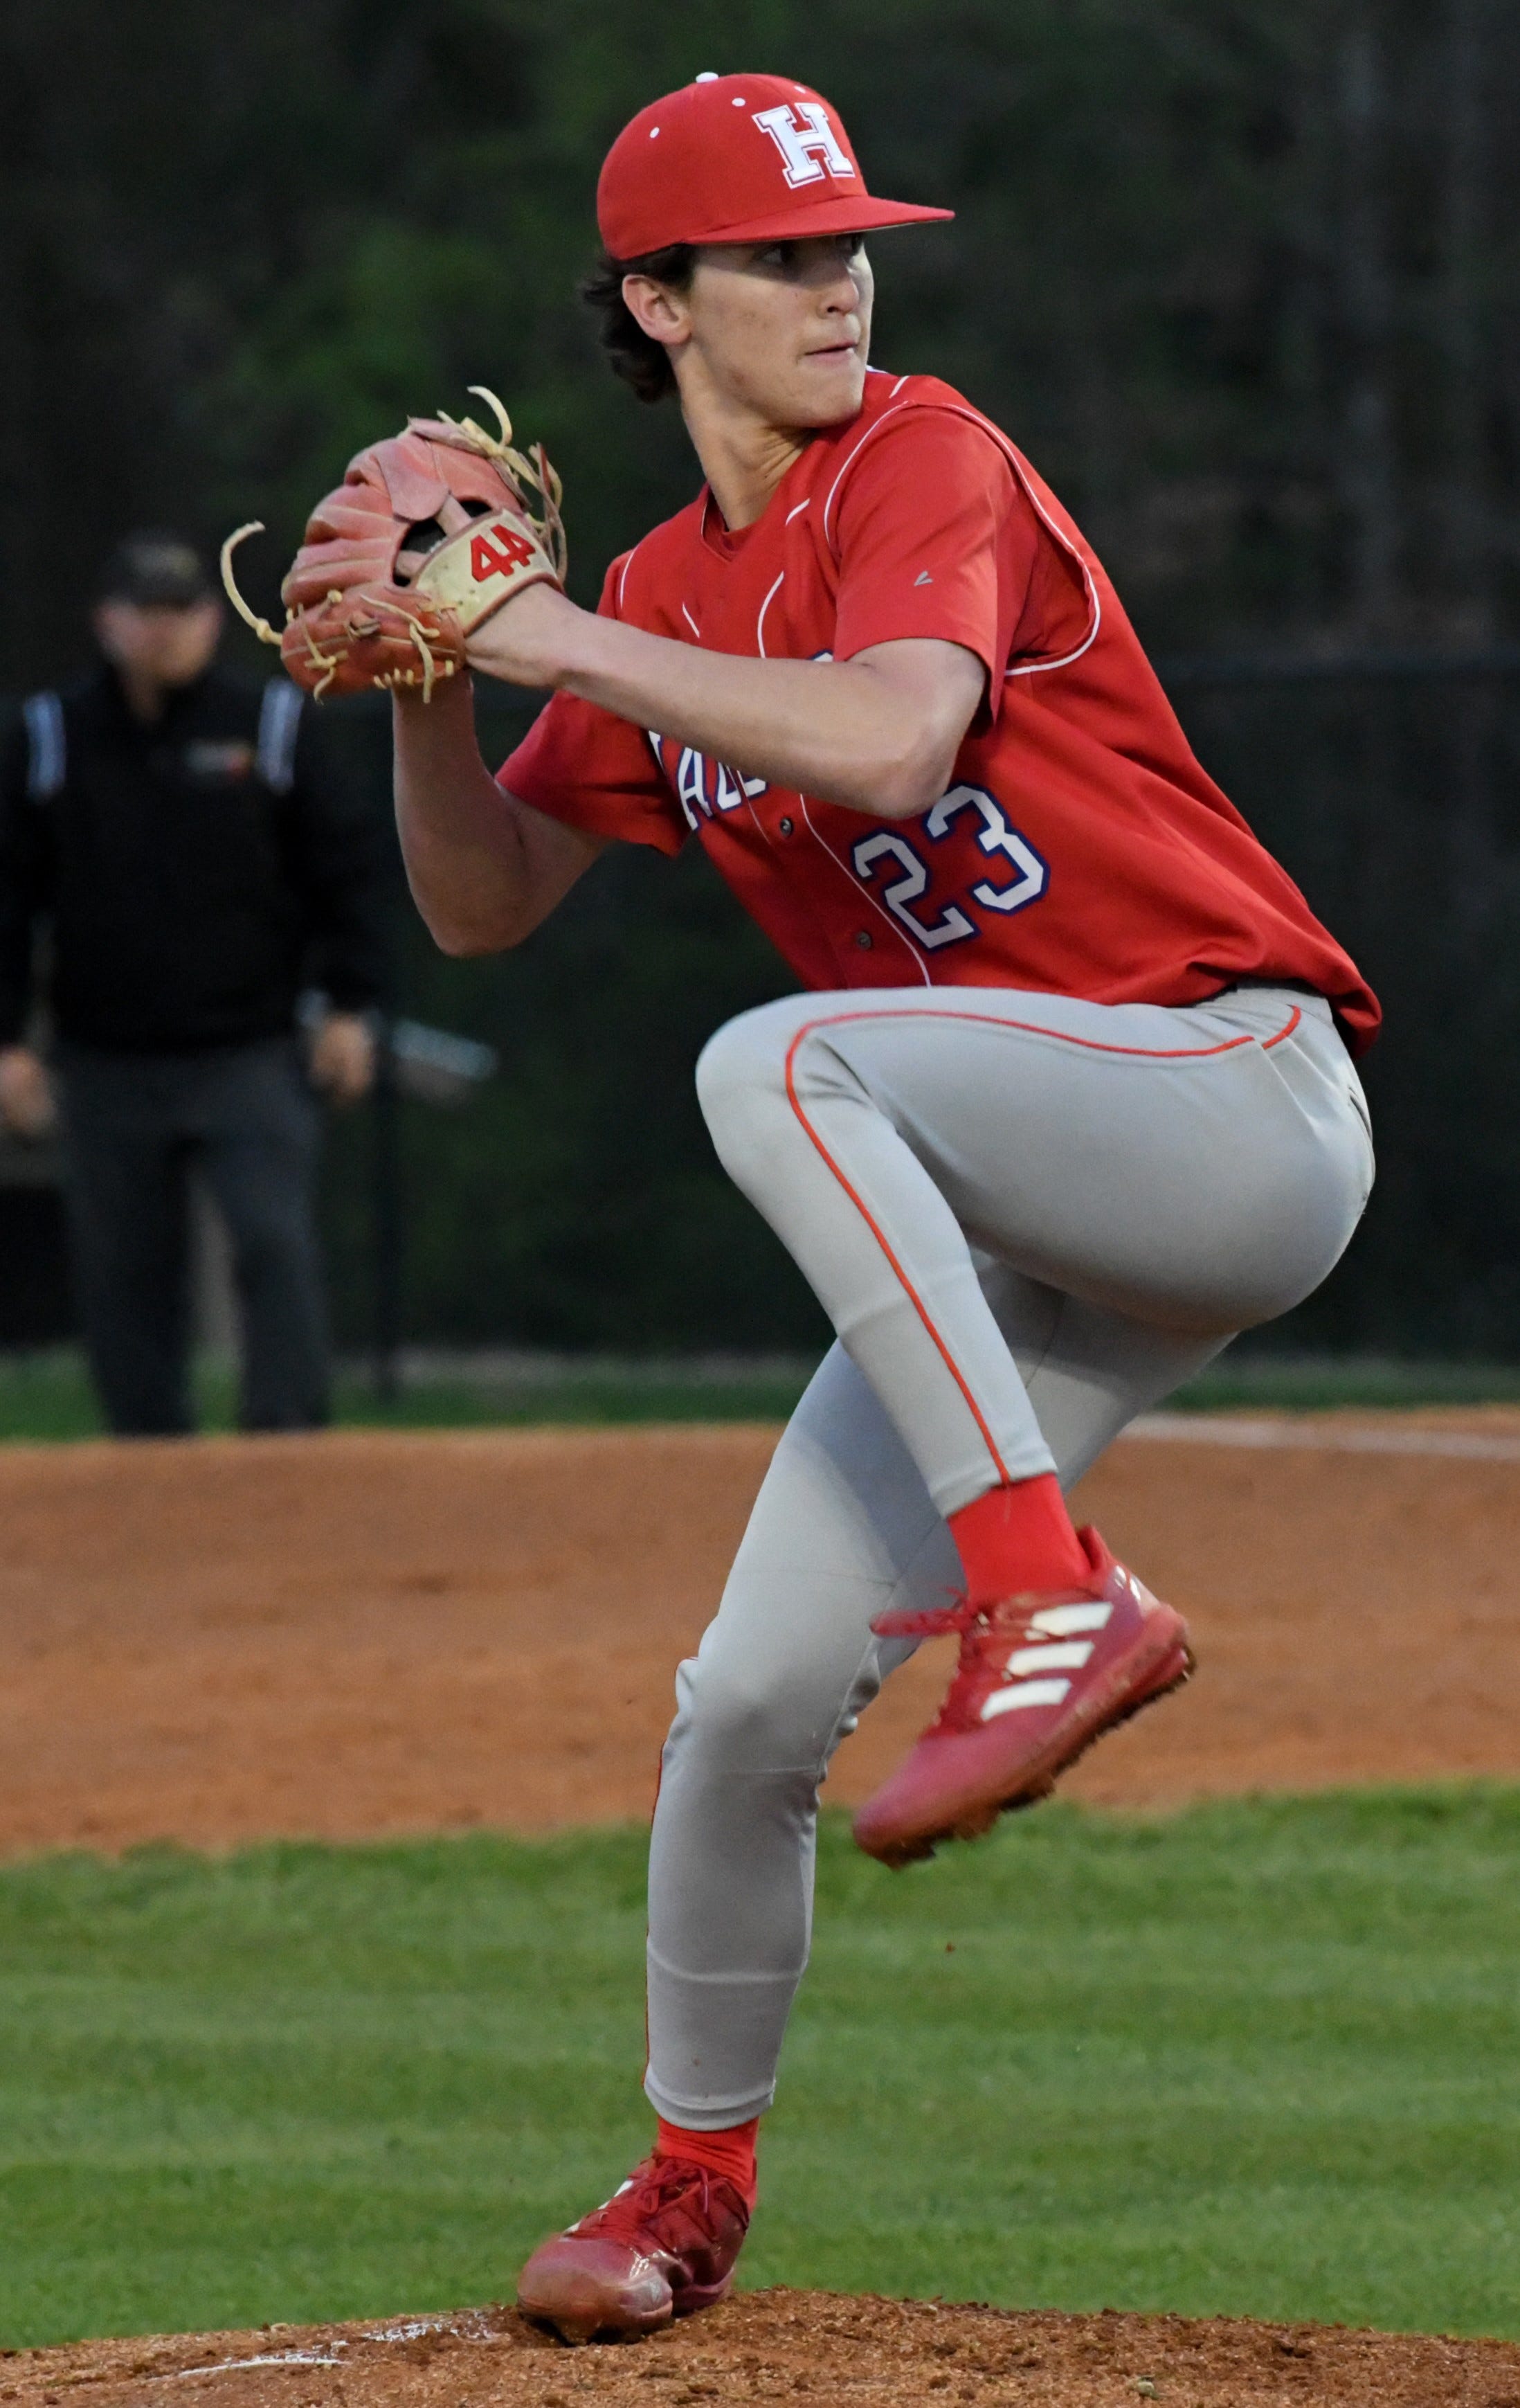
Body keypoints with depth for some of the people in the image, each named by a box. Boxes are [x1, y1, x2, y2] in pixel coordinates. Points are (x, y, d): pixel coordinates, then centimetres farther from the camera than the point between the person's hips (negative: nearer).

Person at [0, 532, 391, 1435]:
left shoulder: (273, 725, 2)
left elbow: (349, 867, 6)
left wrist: (351, 1006, -1)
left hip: (251, 1061, -2)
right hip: (107, 1070, 2)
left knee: (279, 1248, -15)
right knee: (126, 1283, 5)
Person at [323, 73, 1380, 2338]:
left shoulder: (924, 461, -8)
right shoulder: (661, 601, 13)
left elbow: (887, 740, -26)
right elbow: (487, 903, 17)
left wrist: (574, 642, -19)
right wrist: (424, 685, 0)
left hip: (1242, 1107, -7)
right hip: (1018, 1230, 7)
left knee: (778, 1063, -34)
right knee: (752, 1701, 0)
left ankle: (1054, 1596, -35)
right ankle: (694, 2178, 22)